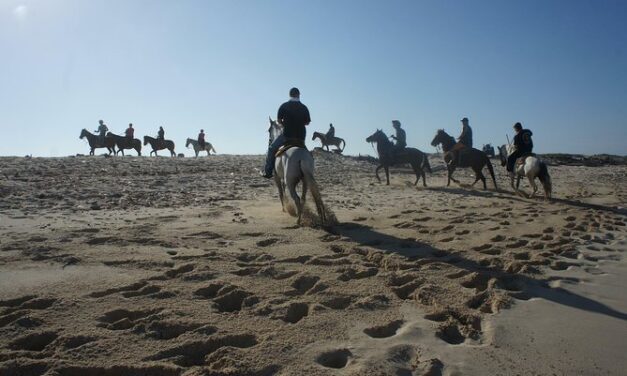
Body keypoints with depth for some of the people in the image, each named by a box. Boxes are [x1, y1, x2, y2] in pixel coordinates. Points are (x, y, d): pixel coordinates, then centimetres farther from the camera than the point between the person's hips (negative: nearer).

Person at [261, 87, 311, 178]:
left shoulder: (284, 106, -3)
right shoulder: (304, 107, 4)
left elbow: (278, 120, -2)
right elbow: (307, 122, 9)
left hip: (287, 135, -3)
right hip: (301, 136, 3)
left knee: (272, 149, 15)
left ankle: (267, 171, 13)